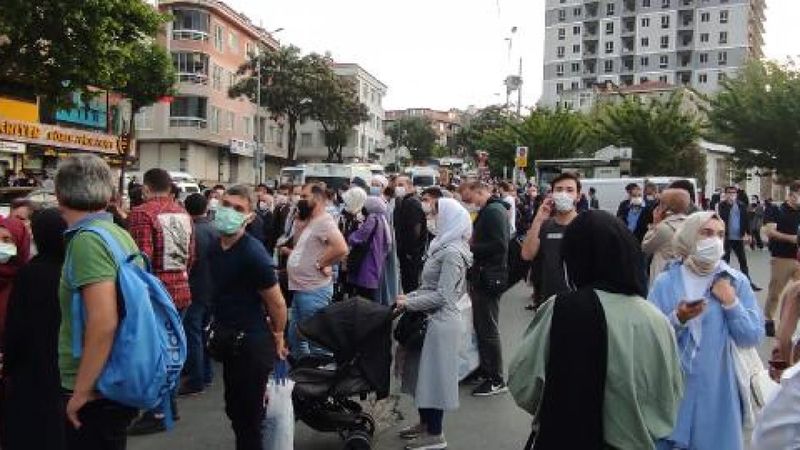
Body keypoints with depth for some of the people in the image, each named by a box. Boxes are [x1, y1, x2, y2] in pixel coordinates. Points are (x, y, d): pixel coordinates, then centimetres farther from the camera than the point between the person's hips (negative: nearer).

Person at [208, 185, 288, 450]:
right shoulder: (216, 248, 3)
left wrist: (277, 338, -3)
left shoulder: (253, 254, -22)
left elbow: (277, 303, -16)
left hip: (252, 345, -8)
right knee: (234, 409, 21)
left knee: (249, 417, 3)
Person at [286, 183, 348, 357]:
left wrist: (320, 264, -18)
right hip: (300, 289, 10)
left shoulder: (324, 221, -16)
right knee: (295, 337, 20)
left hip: (314, 290, -10)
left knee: (316, 341, -1)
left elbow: (341, 248, -31)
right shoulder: (307, 222, 14)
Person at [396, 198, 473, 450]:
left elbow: (442, 295, -21)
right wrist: (409, 296, 6)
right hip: (431, 318, 9)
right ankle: (425, 423, 31)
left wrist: (408, 304, -15)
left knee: (434, 372, 1)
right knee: (424, 371, 16)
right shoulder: (444, 247, 11)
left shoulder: (452, 252, -18)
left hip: (440, 320, -9)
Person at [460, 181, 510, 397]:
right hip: (482, 277, 10)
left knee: (488, 329, -3)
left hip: (489, 279, -10)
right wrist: (471, 243, 6)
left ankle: (496, 380, 6)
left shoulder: (494, 211, -16)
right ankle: (484, 369, 29)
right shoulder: (487, 210, 16)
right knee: (481, 326, 17)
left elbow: (499, 246, -25)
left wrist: (471, 247, -17)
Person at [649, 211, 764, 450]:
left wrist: (730, 302, -14)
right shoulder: (665, 282, -5)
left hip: (715, 388, 1)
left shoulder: (737, 282, -1)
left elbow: (752, 338, -4)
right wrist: (677, 320, -24)